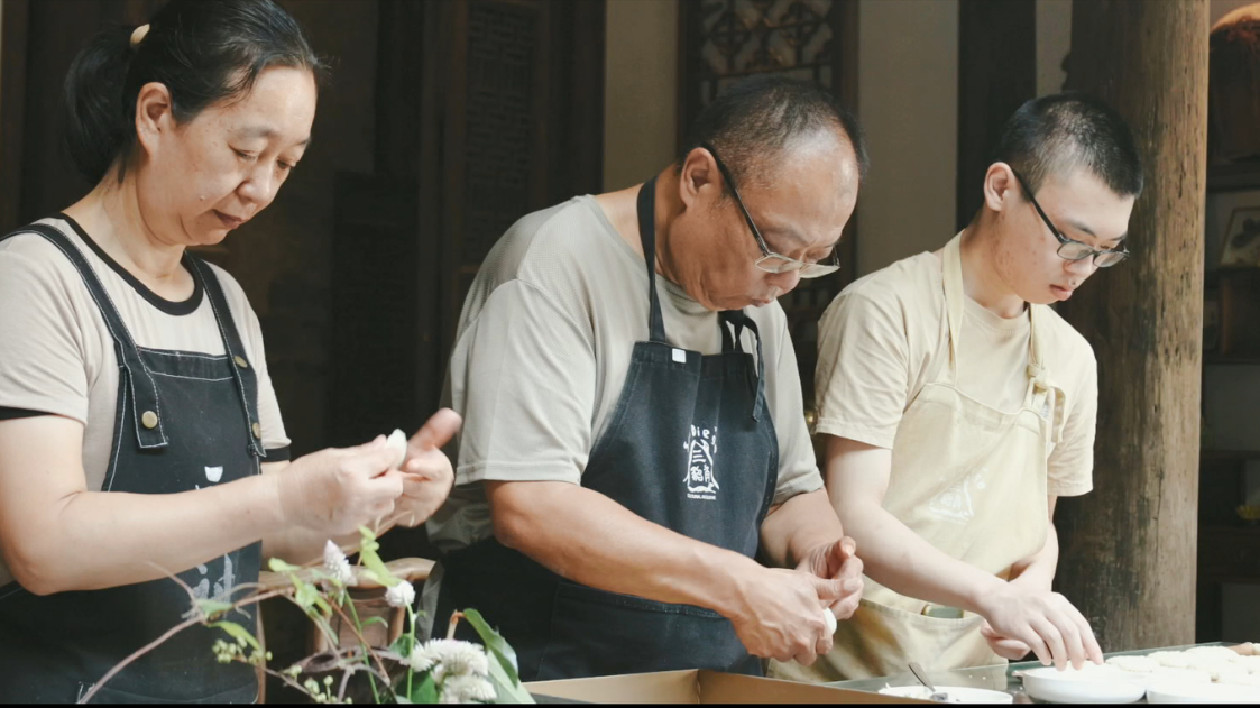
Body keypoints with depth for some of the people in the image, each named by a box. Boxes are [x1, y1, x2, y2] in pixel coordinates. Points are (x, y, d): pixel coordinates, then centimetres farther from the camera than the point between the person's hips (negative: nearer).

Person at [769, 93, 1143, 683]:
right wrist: (994, 596, -27)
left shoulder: (1069, 357, 11)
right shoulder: (887, 310, -9)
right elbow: (854, 519, -15)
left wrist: (1032, 586, -2)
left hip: (977, 667, 5)